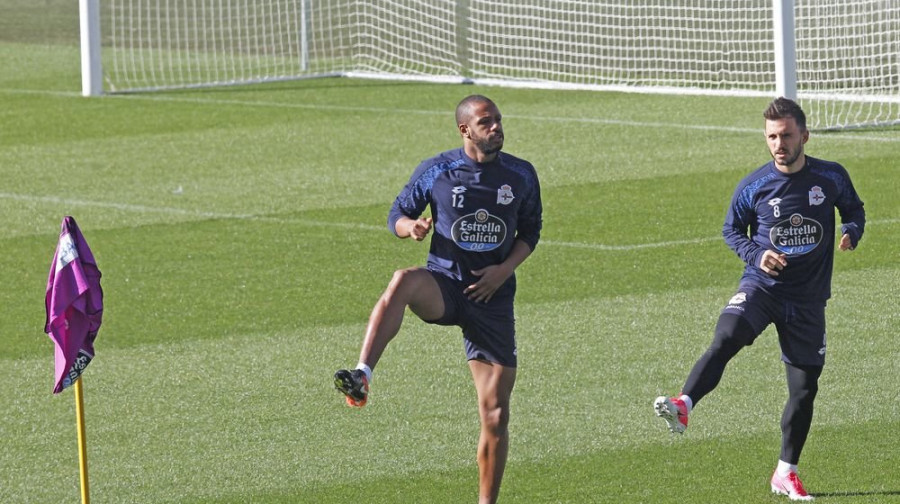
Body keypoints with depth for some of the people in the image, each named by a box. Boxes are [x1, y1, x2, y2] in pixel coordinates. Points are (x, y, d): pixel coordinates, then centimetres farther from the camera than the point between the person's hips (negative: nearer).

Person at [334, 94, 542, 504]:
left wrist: (505, 269, -6)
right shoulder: (435, 171, -2)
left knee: (495, 415, 0)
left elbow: (530, 231, 13)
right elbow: (397, 214, 8)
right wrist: (411, 227, -17)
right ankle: (361, 379, -50)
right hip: (444, 286, -2)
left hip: (493, 297, 2)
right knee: (403, 281, -40)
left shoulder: (521, 175, 4)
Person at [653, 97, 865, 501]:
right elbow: (731, 230, 8)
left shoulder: (832, 178, -3)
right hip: (761, 286, -1)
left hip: (808, 299, 1)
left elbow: (854, 210, 14)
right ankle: (683, 406, -47)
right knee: (725, 339, -31)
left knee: (804, 388, 6)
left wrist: (851, 233, -10)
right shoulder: (753, 187, -4)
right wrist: (756, 254, -11)